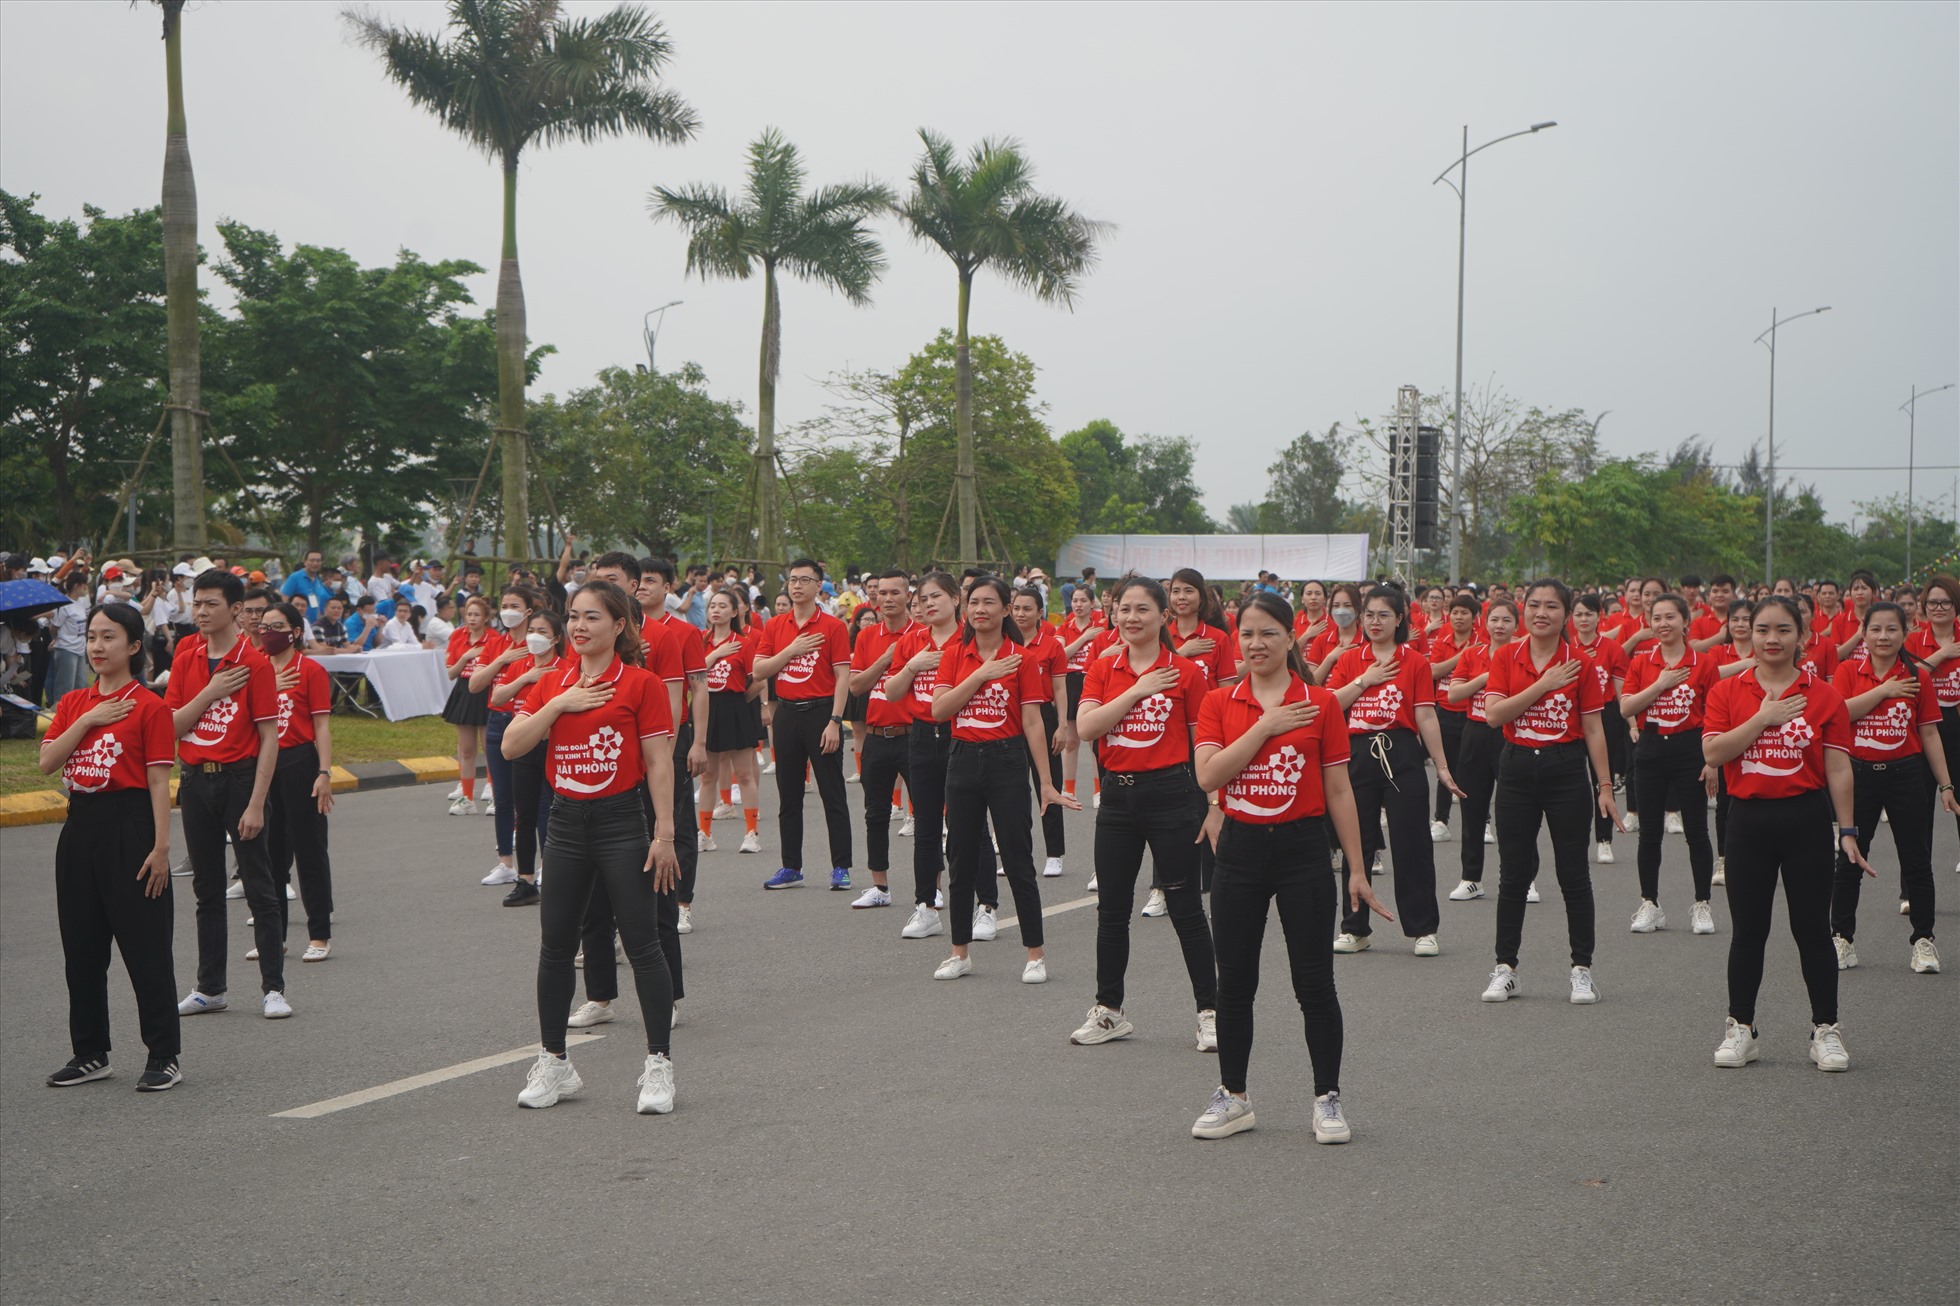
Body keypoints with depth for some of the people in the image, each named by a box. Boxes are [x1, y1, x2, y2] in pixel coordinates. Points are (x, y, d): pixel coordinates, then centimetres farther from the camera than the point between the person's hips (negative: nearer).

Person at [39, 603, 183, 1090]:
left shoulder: (149, 707, -6)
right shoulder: (73, 703, 12)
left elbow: (158, 782, -9)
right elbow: (47, 762, 0)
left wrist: (161, 847, -14)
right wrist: (87, 720, -10)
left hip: (130, 828, -6)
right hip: (81, 827, 6)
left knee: (145, 947, -3)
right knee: (81, 947, 11)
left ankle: (164, 1057, 5)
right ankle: (90, 1053, 23)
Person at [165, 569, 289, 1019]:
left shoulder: (254, 663, -9)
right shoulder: (186, 658, 7)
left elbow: (269, 738, -10)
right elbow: (170, 726, 2)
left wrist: (256, 804, -16)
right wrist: (210, 693, -13)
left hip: (239, 779, -5)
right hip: (195, 780, 5)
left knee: (259, 888, -2)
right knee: (207, 889, 12)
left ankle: (273, 988, 4)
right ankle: (210, 987, 20)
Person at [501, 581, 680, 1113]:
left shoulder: (641, 683, -6)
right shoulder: (552, 684, 9)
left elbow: (658, 764, -8)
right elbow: (511, 746, 0)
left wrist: (664, 834, -13)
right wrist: (558, 704, -11)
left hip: (621, 821, -5)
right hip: (567, 823, 5)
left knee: (642, 945, -3)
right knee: (555, 946, 10)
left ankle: (659, 1065, 5)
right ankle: (553, 1064, 22)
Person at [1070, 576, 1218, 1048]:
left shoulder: (1186, 672, -5)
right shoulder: (1103, 670, 5)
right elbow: (1085, 727, -10)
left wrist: (1214, 807, -7)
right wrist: (1137, 691, -14)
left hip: (1171, 794, -4)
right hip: (1118, 797, 4)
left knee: (1185, 908, 0)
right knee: (1112, 909, 10)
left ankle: (1210, 1011, 10)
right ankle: (1108, 1011, 22)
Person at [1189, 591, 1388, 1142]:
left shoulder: (1320, 704, -2)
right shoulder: (1219, 703, 3)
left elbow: (1338, 792, 0)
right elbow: (1208, 776, -12)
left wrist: (1357, 870, 0)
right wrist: (1265, 726, -16)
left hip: (1303, 849, -2)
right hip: (1240, 850, 2)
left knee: (1314, 982, 1)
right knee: (1235, 981, 9)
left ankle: (1328, 1099, 13)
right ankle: (1233, 1098, 21)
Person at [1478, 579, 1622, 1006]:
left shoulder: (1579, 664, -2)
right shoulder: (1506, 658, 1)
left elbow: (1593, 729, 0)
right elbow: (1493, 713, -11)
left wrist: (1605, 786, -3)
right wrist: (1544, 685, -15)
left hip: (1567, 769, -1)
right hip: (1518, 767, 2)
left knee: (1573, 873, 3)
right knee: (1513, 874, 7)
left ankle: (1582, 969, 12)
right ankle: (1505, 968, 15)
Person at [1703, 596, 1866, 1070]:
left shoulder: (1823, 696, 0)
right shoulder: (1727, 693, 3)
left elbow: (1838, 769, 0)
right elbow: (1712, 752, -10)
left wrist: (1848, 831, -3)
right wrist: (1764, 718, -15)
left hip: (1806, 820, -1)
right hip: (1749, 818, 1)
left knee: (1812, 928, 3)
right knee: (1748, 929, 8)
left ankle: (1826, 1030, 13)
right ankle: (1741, 1029, 18)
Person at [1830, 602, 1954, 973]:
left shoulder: (1918, 677, 1)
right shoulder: (1848, 672, 0)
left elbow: (1929, 734, 3)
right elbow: (1838, 713, -17)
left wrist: (1945, 785, 1)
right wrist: (1883, 690, -18)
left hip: (1905, 773, 0)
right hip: (1859, 774, 0)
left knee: (1917, 861, 3)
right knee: (1849, 859, 7)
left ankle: (1923, 940, 14)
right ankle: (1842, 938, 18)